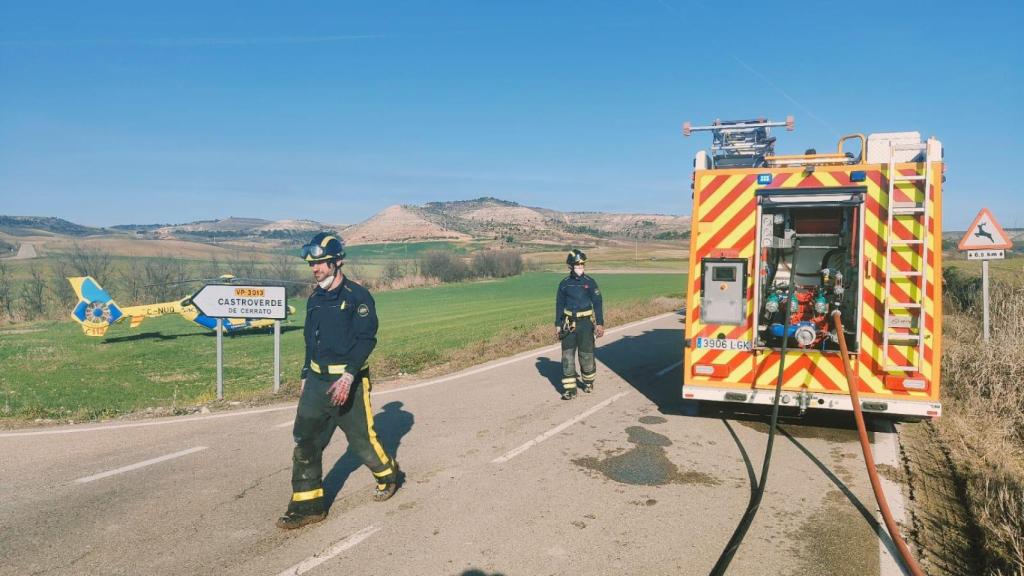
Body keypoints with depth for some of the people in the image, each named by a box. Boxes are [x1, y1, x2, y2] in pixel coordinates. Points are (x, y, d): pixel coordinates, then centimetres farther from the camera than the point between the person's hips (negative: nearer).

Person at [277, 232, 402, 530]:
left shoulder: (357, 296, -11)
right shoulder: (315, 299, 12)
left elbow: (366, 339, -17)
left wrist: (348, 377, -25)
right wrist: (305, 377, 19)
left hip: (349, 380, -6)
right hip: (317, 379, 6)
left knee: (361, 438, 5)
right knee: (306, 440, -1)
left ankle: (387, 474, 33)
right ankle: (308, 505, 7)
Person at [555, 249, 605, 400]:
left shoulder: (590, 282, 0)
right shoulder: (564, 284, 5)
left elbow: (597, 303, 0)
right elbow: (559, 305, 11)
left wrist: (600, 323, -5)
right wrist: (558, 324, 8)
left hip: (585, 323, -1)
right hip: (569, 324, 1)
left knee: (586, 354, 6)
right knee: (567, 356, -3)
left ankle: (588, 381, 30)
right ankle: (569, 388, 1)